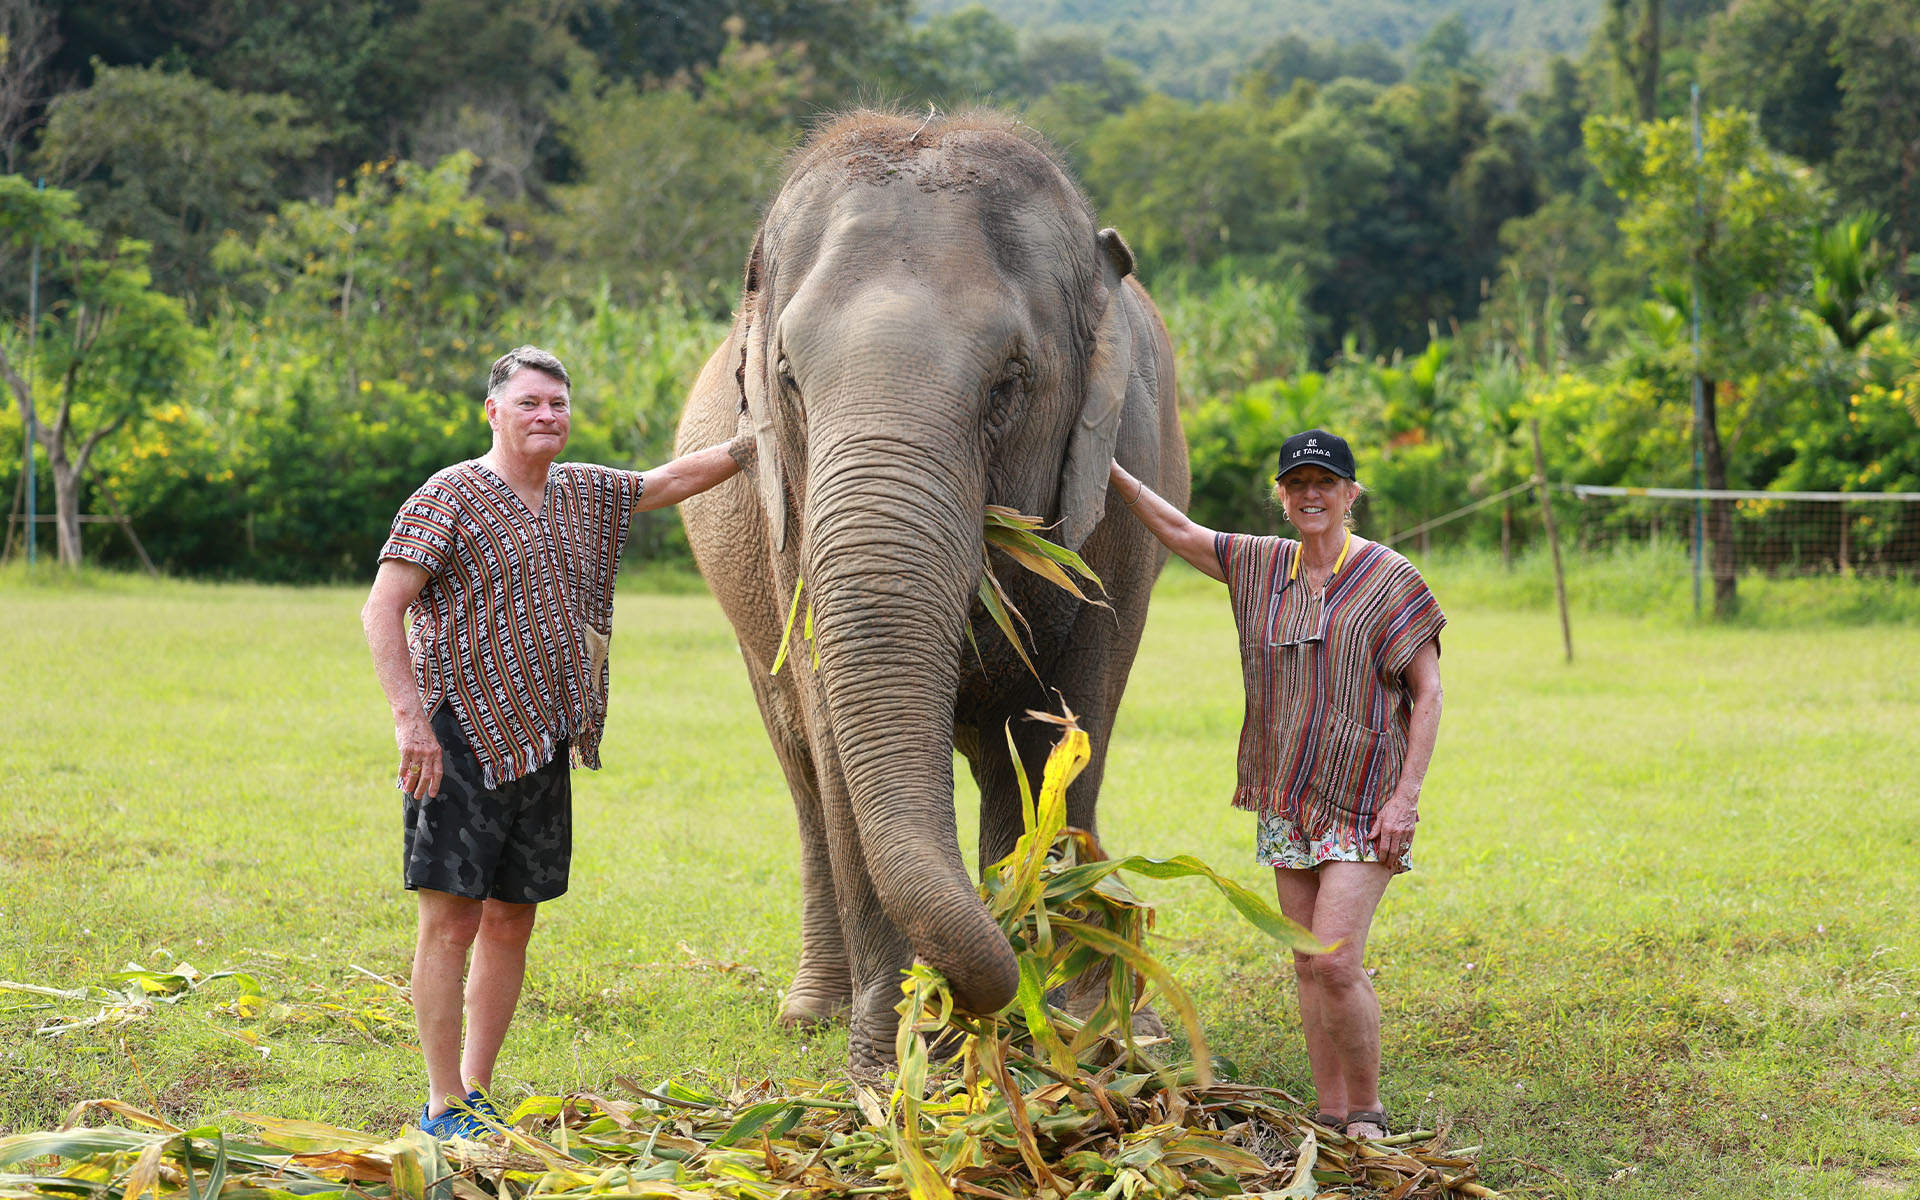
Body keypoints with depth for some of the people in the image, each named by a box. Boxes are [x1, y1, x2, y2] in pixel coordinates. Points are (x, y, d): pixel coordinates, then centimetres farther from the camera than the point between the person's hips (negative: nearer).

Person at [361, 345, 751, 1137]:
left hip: (540, 746, 7)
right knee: (451, 921, -6)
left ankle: (478, 1093, 18)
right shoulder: (450, 498, -7)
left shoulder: (582, 495, 14)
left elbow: (673, 480, 27)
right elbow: (381, 609, -11)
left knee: (511, 923, 10)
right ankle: (443, 1105, -1)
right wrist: (410, 719, -20)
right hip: (460, 742, -7)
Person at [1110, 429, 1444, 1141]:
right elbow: (1178, 532, 19)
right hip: (1289, 804, 6)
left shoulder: (1388, 579, -6)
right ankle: (1330, 1120, 12)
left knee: (1336, 963, -14)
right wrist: (1111, 471, 12)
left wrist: (1405, 797, -13)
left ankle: (1368, 1117, 0)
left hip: (1362, 805, -6)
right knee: (1309, 968, 6)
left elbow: (1428, 693, -7)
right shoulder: (1262, 567, 9)